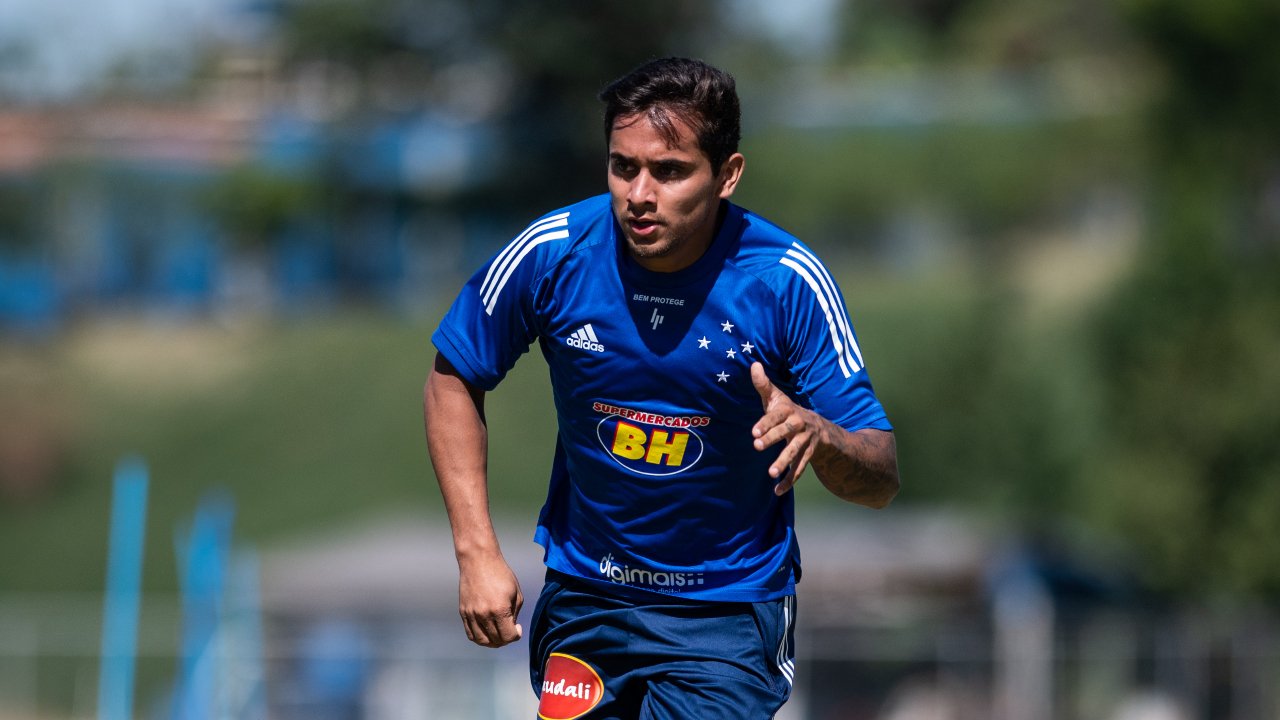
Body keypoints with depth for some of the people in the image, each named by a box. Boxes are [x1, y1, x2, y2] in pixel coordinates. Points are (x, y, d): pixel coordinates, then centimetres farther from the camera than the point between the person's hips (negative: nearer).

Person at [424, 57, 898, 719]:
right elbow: (453, 382, 3)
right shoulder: (552, 253, -14)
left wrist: (819, 437, -39)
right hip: (583, 601, 3)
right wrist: (477, 553, -5)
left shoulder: (787, 280, -18)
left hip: (729, 609, -3)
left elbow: (880, 482, -15)